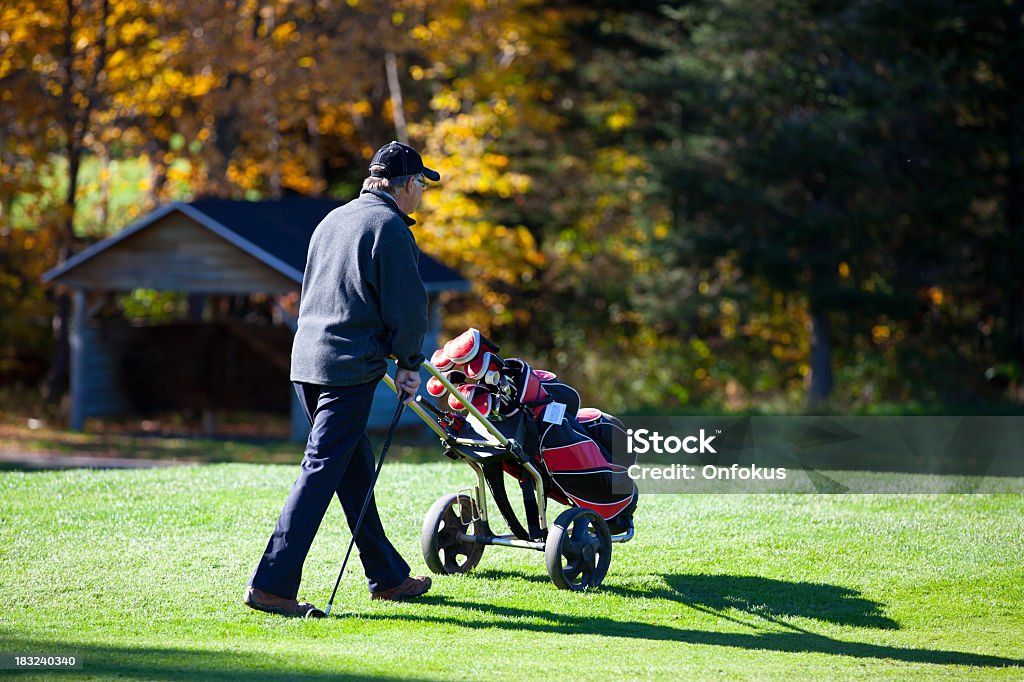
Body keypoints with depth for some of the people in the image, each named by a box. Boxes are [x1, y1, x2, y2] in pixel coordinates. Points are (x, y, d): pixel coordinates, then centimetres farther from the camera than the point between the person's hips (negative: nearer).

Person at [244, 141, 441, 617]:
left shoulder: (332, 220, 17)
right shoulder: (389, 226, -8)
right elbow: (406, 304, -11)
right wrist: (410, 363, 2)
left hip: (308, 359, 9)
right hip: (350, 367, -9)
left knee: (356, 469, 16)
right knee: (322, 471, -11)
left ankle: (387, 576, 26)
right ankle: (271, 585, -16)